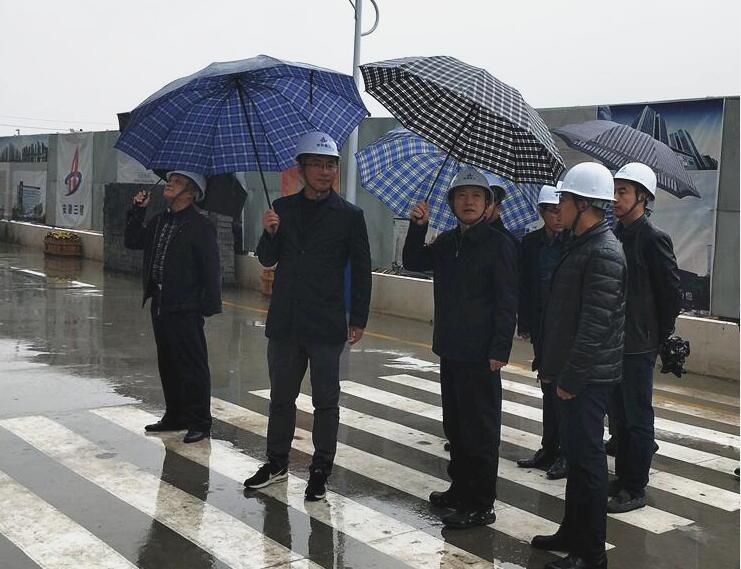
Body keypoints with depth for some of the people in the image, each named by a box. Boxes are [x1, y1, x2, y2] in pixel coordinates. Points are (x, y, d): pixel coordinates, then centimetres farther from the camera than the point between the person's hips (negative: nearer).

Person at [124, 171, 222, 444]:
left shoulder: (200, 226, -10)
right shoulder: (159, 221, 15)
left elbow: (210, 268, -13)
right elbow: (132, 241, 17)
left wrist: (209, 305, -17)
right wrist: (138, 211, 7)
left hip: (185, 308, -8)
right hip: (160, 304, 8)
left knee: (192, 366, -1)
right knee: (167, 364, 16)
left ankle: (199, 422, 7)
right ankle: (175, 416, 28)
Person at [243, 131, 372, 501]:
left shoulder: (350, 216, -3)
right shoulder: (283, 208, 5)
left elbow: (361, 272, 0)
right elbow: (267, 261, 7)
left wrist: (359, 319, -3)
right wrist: (269, 233, -13)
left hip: (326, 326, -3)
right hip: (284, 322, 3)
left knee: (326, 401, 7)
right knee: (281, 397, 15)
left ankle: (320, 470, 20)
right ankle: (276, 463, 30)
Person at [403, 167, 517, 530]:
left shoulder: (498, 245, -10)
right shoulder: (446, 242, 12)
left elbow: (507, 303, -13)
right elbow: (413, 262, 16)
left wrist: (500, 350, -18)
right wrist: (418, 227, 1)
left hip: (480, 355, -8)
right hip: (450, 350, 8)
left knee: (480, 431, -1)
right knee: (455, 426, 18)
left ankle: (480, 505, 7)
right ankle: (461, 489, 32)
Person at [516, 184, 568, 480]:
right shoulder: (530, 243, 4)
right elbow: (524, 287, 6)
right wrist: (525, 324, 3)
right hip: (542, 327, 5)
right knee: (549, 388, 14)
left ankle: (567, 453, 11)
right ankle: (549, 450, 24)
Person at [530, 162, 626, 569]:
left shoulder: (604, 253, -18)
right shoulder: (580, 245, 12)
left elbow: (594, 326, -23)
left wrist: (570, 378, -20)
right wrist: (550, 364, 17)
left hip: (586, 379, -10)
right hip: (570, 374, 10)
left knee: (587, 459, -1)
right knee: (576, 455, 18)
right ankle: (572, 533, 31)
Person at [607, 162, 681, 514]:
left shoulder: (653, 238, -13)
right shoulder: (616, 235, 10)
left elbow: (672, 293, -11)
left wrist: (659, 336, -5)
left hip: (639, 346, -8)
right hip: (614, 342, 8)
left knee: (638, 418, 2)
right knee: (620, 416, 16)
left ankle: (635, 489, 11)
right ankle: (622, 478, 28)